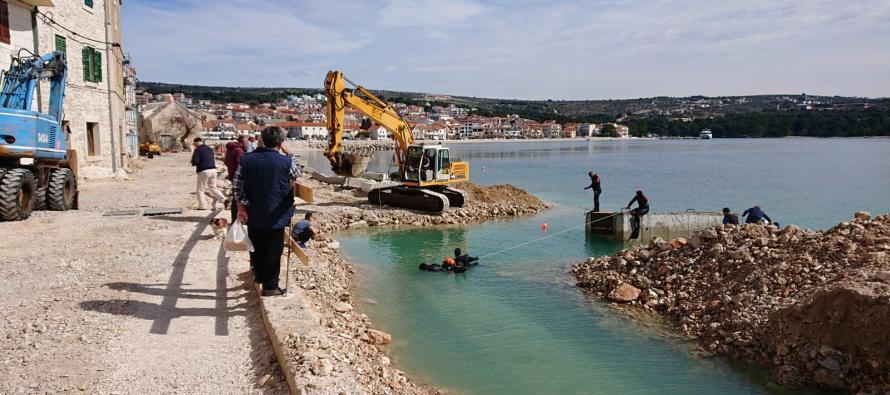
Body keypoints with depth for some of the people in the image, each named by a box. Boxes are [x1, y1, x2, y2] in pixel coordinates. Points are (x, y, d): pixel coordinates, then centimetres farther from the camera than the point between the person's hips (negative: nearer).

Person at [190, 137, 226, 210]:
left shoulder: (198, 150, -8)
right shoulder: (210, 149, 15)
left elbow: (194, 161, -16)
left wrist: (193, 163, 6)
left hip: (203, 171, -6)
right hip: (213, 169, 6)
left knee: (200, 190, 5)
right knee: (213, 188, 14)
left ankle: (202, 206, 2)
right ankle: (224, 199, -3)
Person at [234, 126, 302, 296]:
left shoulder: (246, 160, -4)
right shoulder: (286, 162, -13)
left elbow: (238, 186, -2)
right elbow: (297, 172, 9)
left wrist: (241, 206, 4)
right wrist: (288, 154, 13)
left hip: (253, 216, 4)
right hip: (276, 217, -4)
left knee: (257, 248, 20)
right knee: (273, 252, 6)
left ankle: (259, 276, 38)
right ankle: (270, 286, 12)